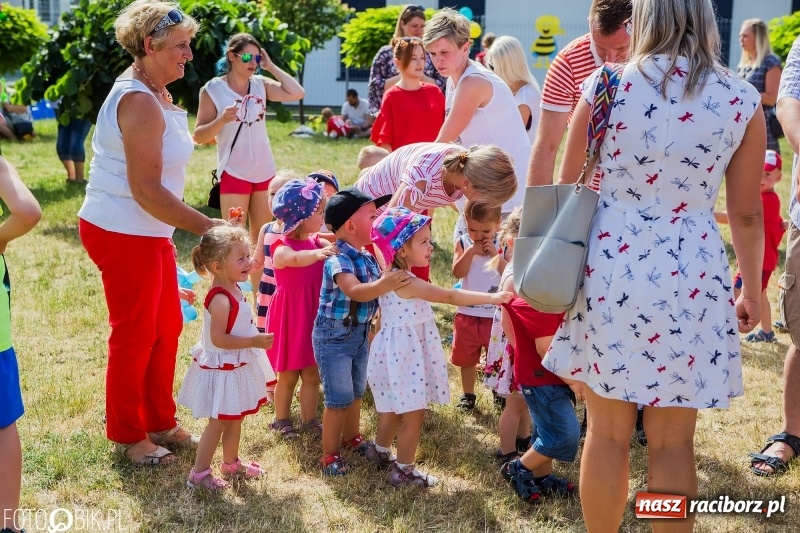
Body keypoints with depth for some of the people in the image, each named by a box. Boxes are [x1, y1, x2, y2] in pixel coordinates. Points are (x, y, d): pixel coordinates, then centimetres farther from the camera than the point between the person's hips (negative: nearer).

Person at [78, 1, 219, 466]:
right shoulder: (139, 102, -22)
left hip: (149, 233, 10)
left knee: (167, 327, 17)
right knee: (135, 335, 4)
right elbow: (146, 189, -26)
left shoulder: (157, 94, 10)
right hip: (123, 235, -10)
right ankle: (128, 437, 20)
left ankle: (160, 422, 32)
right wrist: (205, 226, -24)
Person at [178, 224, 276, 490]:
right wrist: (254, 341, -28)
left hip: (236, 367, 10)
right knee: (218, 422, 1)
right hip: (221, 369, -10)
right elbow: (218, 339, -30)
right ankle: (199, 473, 11)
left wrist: (256, 339, 12)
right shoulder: (221, 299, -28)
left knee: (235, 418, 22)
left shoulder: (233, 290, 3)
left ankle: (231, 462, 38)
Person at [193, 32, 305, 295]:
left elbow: (296, 93, -9)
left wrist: (271, 66, -5)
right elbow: (199, 136, -8)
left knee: (262, 240, 12)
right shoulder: (212, 90, -7)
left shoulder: (261, 84, 4)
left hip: (264, 173, 5)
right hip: (234, 174, -5)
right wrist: (222, 120, -25)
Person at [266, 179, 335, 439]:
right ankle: (282, 420, 27)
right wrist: (318, 253, -61)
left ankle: (309, 418, 27)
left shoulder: (317, 243, 3)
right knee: (288, 375, 9)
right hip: (289, 318, -5)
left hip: (313, 317, 5)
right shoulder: (282, 249, -19)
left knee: (312, 374, 12)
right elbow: (296, 258, -41)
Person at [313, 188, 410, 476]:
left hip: (361, 334, 8)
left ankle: (351, 438, 43)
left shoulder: (369, 257, 2)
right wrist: (384, 284, -55)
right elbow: (355, 291, -41)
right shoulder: (338, 259, -24)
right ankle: (329, 455, 14)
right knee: (339, 399, -1)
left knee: (356, 392, 22)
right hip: (334, 337, -8)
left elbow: (373, 295, 17)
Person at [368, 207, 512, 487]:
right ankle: (403, 471, 10)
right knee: (413, 414, 0)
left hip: (399, 353, 10)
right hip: (405, 355, -10)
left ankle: (381, 452, 43)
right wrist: (491, 297, -32)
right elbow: (451, 296, -31)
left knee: (394, 410, 26)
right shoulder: (407, 283, -25)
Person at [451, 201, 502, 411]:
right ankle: (468, 394, 31)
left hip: (496, 313, -2)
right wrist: (471, 251, -23)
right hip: (467, 313, 2)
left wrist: (496, 255, -23)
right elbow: (458, 272, -14)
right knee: (466, 357, 15)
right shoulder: (463, 242, -3)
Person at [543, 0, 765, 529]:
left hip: (609, 271, 0)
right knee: (673, 442, 10)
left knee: (608, 432, 12)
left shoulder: (606, 84, -2)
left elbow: (569, 187, 6)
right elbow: (746, 213, 6)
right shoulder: (741, 100, 0)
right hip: (689, 278, 0)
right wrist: (753, 287, 21)